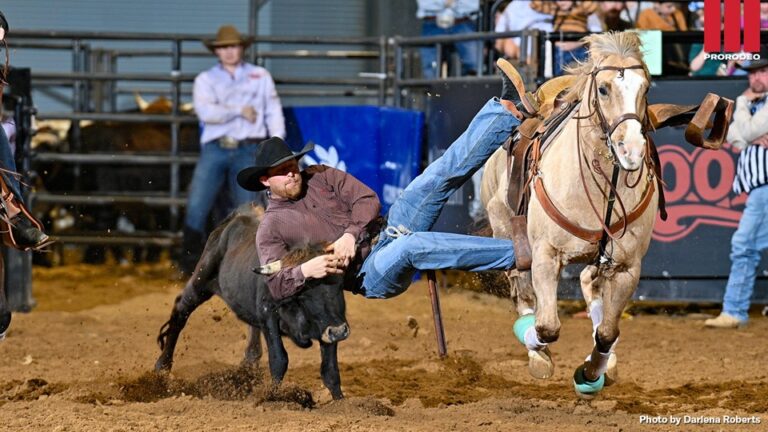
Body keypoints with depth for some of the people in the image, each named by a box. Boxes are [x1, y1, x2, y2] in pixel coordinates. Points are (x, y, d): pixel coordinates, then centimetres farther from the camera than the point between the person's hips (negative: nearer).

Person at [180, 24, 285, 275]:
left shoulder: (260, 76, 13)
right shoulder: (206, 80, 10)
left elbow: (273, 112, 9)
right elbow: (205, 111, -7)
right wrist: (240, 111, -8)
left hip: (248, 150, 0)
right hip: (215, 149, 0)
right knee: (196, 207, -9)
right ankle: (189, 262, -1)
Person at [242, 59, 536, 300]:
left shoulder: (320, 178, 18)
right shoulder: (271, 227, 6)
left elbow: (366, 199, 5)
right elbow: (276, 286, -3)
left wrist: (351, 234, -14)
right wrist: (304, 270, -25)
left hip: (384, 237, 6)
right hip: (368, 276, -6)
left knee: (436, 178, -11)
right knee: (410, 246, -39)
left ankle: (509, 112, -22)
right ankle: (519, 252, -42)